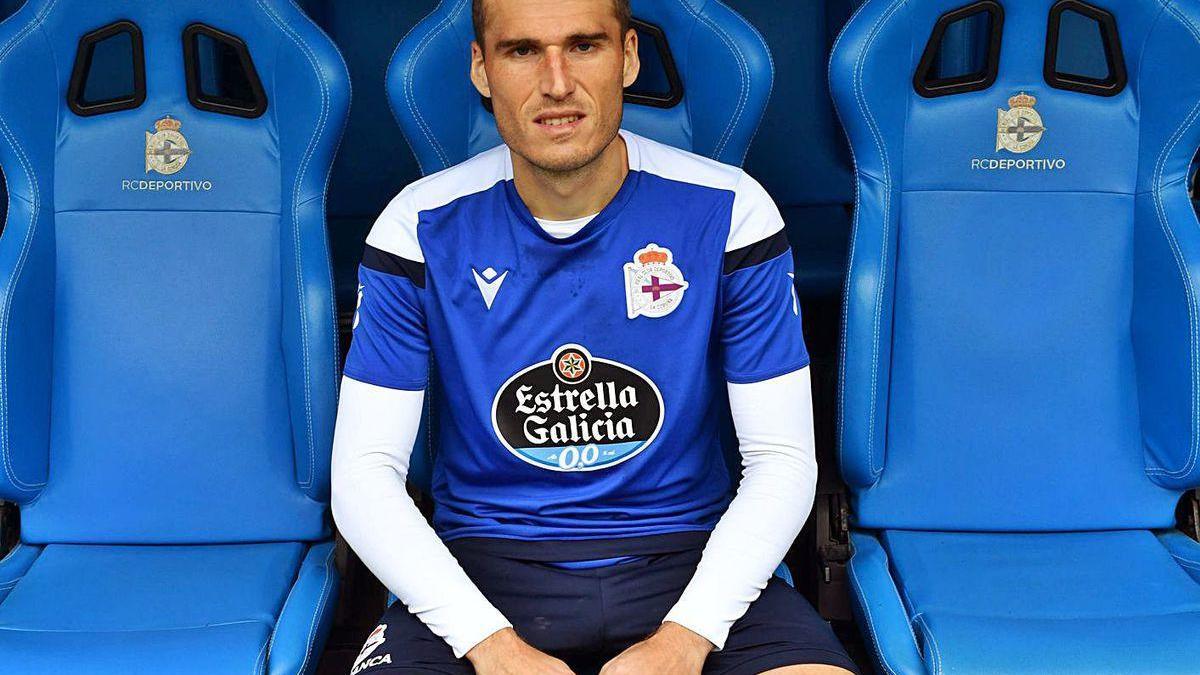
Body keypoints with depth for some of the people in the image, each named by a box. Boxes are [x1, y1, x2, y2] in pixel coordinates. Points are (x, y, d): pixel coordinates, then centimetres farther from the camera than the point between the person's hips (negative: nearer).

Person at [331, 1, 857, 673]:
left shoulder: (729, 212, -4)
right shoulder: (421, 231, -4)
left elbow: (782, 459, -2)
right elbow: (364, 473, -4)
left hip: (685, 556, 1)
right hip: (484, 562, 0)